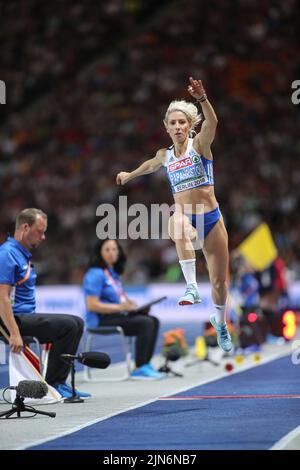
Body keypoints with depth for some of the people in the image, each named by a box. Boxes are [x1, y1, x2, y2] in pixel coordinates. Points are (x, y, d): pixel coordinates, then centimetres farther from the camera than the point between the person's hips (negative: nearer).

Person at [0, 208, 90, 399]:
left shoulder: (23, 254, 17)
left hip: (26, 315, 10)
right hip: (16, 319, -10)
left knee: (76, 323, 9)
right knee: (68, 325, -19)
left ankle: (59, 382, 6)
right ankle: (52, 384, -11)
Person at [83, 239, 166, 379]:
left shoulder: (113, 273, 18)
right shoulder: (95, 274, -11)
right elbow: (92, 305, -19)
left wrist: (129, 304, 4)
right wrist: (120, 307, -21)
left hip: (116, 315, 9)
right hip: (101, 321, -9)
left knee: (153, 320, -7)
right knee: (145, 323, -24)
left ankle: (146, 364, -9)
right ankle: (139, 369, -22)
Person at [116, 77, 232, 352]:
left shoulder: (199, 144, -6)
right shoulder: (165, 155, 7)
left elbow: (211, 123, -28)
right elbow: (151, 165, 32)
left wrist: (203, 99, -46)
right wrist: (130, 175, 48)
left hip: (211, 218, -1)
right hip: (184, 216, 2)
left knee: (219, 280, 7)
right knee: (177, 224, -39)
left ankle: (220, 323, 36)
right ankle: (192, 287, -40)